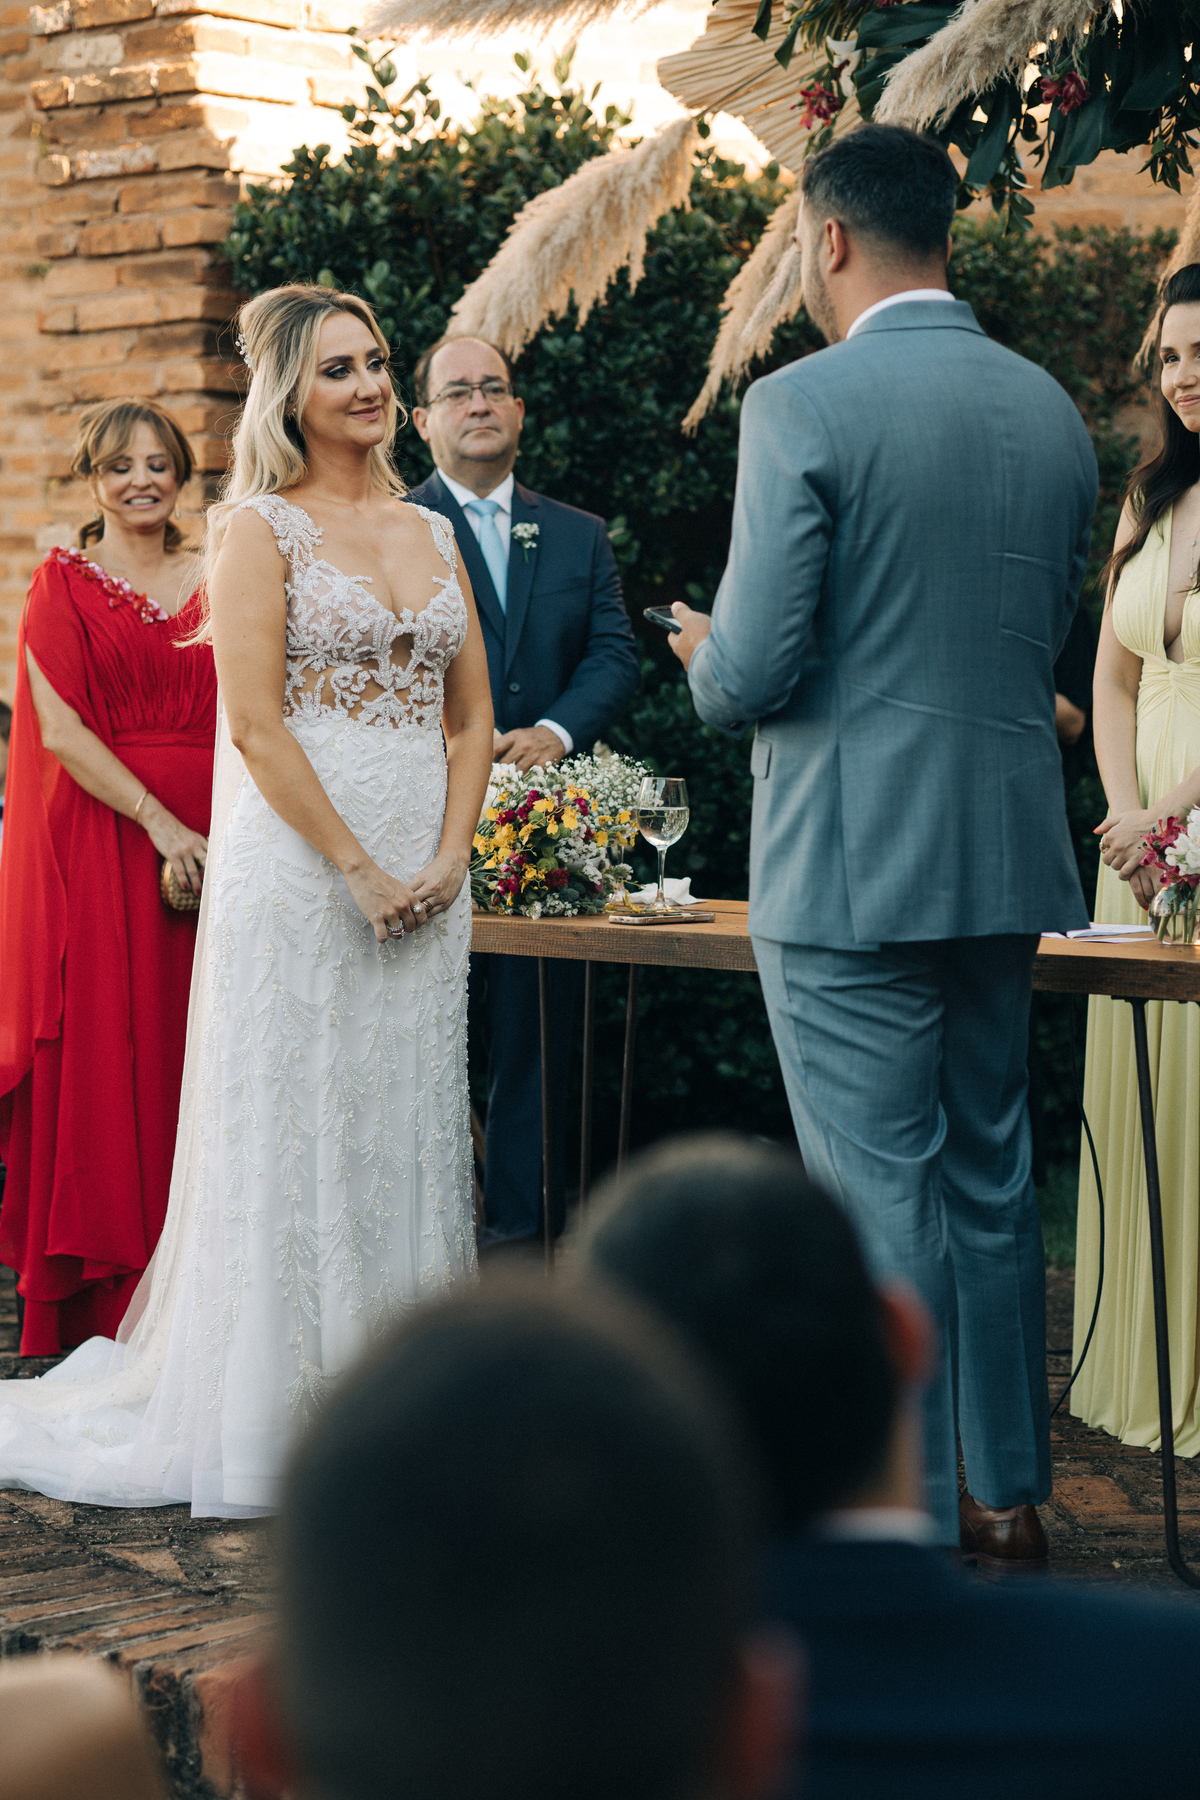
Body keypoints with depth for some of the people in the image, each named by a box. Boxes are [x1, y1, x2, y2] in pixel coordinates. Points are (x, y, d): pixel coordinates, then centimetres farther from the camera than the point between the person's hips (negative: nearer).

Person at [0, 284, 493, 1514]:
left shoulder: (430, 532, 14)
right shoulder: (259, 528, -4)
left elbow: (472, 714, 13)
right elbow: (254, 722, -12)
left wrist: (448, 857, -2)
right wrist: (358, 870, -14)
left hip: (427, 870, 6)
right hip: (298, 860, -6)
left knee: (407, 1123, 8)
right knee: (296, 1126, -2)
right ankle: (278, 1412, 7)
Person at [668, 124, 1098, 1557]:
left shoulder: (803, 405, -14)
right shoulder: (1051, 411, 7)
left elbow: (753, 671, -16)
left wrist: (707, 657, 5)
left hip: (849, 865, -7)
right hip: (1008, 855, 7)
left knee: (877, 1196, 0)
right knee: (992, 1179, 17)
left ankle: (910, 1520, 6)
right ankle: (1009, 1489, 27)